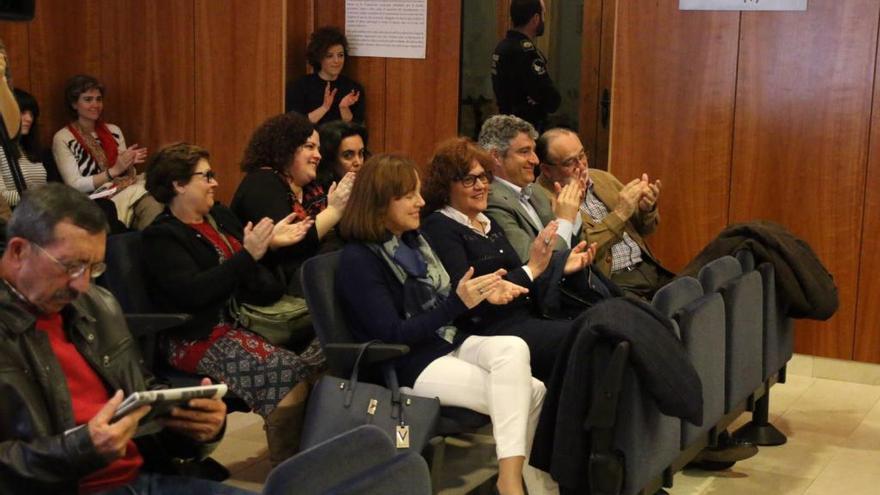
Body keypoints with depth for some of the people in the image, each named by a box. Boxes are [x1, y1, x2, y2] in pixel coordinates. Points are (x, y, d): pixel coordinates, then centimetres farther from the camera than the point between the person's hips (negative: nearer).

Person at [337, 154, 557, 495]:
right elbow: (392, 335, -18)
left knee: (514, 348, -23)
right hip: (409, 364, -8)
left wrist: (482, 293, 0)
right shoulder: (358, 259, -13)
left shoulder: (413, 240, 12)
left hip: (448, 342, 8)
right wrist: (460, 303, -23)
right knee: (530, 392, -22)